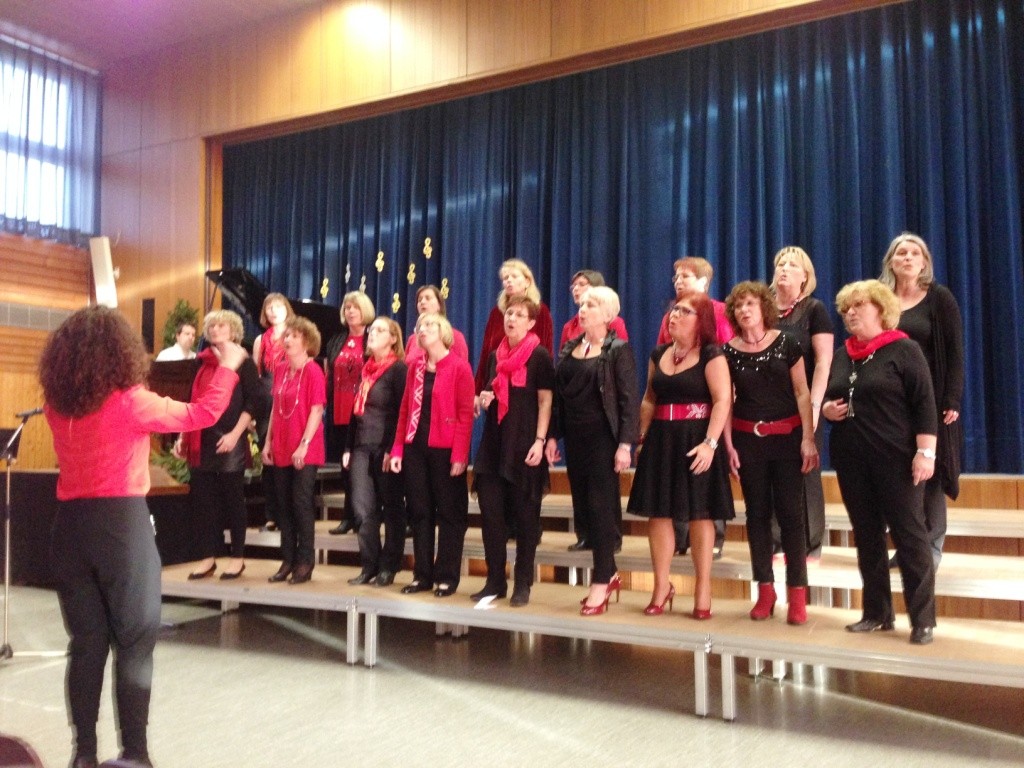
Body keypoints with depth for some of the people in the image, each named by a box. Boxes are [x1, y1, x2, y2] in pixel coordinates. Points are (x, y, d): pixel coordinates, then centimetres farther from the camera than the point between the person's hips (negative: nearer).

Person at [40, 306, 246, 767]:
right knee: (134, 643, 5)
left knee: (86, 643, 13)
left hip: (71, 525, 5)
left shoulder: (57, 406, 2)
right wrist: (228, 366, 8)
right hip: (123, 523, -5)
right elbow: (203, 414, -5)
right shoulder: (130, 402, -11)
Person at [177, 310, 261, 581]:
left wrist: (235, 434, -18)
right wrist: (183, 437, 10)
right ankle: (208, 557, 15)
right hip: (202, 441, 5)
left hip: (230, 441, -5)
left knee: (232, 499, 2)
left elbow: (252, 403, -8)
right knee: (202, 498, 5)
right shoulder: (204, 364, 14)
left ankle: (238, 557, 12)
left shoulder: (244, 363, -1)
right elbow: (195, 403, 17)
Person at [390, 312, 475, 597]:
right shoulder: (415, 367, 12)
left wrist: (459, 454, -17)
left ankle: (446, 577, 11)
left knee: (449, 513, 3)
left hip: (445, 450, -6)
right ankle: (422, 575, 18)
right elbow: (405, 409, 11)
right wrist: (397, 449, 4)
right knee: (419, 512, 9)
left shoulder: (459, 367, -5)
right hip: (415, 448, 6)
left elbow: (465, 414, -11)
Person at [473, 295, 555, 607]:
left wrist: (540, 441, -17)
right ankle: (495, 580, 13)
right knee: (490, 511, 2)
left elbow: (545, 401, -9)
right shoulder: (496, 355, 13)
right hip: (494, 440, 6)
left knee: (525, 514, 3)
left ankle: (522, 584, 12)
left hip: (525, 442, -5)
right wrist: (485, 398, 1)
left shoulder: (539, 355, -5)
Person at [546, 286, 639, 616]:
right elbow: (558, 394, 12)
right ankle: (609, 574, 22)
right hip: (575, 438, 6)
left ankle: (601, 582, 3)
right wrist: (552, 436, 8)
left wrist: (625, 444, -16)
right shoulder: (569, 349, 11)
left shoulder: (618, 350, -6)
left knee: (601, 507, -5)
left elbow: (630, 400, -10)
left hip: (603, 437, -6)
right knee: (585, 506, 8)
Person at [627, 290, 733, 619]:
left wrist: (710, 443, -22)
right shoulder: (659, 354, 13)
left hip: (696, 441, -5)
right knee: (658, 513, 5)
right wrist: (642, 438, 11)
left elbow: (723, 400, -14)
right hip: (662, 441, 5)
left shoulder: (711, 355, -5)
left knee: (699, 514, 1)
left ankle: (703, 590, 11)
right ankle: (661, 586, 16)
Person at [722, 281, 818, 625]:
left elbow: (802, 393, -2)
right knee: (757, 512, 6)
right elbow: (725, 401, 5)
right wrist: (728, 445, -1)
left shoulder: (786, 343, -2)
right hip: (747, 439, 2)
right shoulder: (728, 351, 2)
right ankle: (765, 590, 15)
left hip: (786, 436, -1)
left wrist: (808, 439, -8)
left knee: (790, 512, -1)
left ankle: (797, 593, 5)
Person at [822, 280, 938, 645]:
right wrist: (826, 409, 0)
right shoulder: (841, 355, 13)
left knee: (910, 534, -1)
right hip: (851, 459, 6)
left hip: (896, 458, -6)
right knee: (866, 535, 10)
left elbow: (924, 404, -10)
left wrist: (925, 452, -17)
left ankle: (923, 619, 6)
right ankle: (877, 612, 20)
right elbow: (825, 397, 23)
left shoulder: (903, 349, -5)